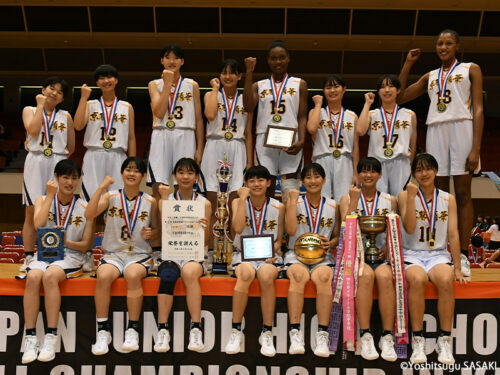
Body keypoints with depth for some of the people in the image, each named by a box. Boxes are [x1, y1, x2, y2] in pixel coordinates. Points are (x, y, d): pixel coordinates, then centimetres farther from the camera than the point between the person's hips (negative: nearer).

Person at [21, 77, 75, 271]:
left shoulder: (65, 116, 13)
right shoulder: (29, 110, 12)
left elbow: (71, 147, 15)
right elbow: (32, 130, -10)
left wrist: (58, 157, 3)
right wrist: (40, 105, -2)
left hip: (58, 165, 1)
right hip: (35, 164, 0)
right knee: (31, 212, 0)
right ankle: (28, 257, 7)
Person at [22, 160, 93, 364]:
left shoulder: (85, 208, 5)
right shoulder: (43, 200, 10)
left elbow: (87, 244, 4)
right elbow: (38, 224, -12)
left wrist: (66, 242, -15)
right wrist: (50, 195, -8)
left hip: (71, 255, -2)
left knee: (49, 276, -32)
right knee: (33, 277, -30)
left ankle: (51, 337, -28)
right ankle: (30, 337, -24)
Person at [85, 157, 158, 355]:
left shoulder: (150, 202, 8)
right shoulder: (111, 197, 6)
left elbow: (156, 230, 17)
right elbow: (89, 215, -11)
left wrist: (151, 233, -7)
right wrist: (101, 187, -15)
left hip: (140, 254, 0)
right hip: (113, 253, 1)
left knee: (133, 275, -33)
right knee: (103, 276, -31)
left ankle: (132, 330, -21)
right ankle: (103, 331, -17)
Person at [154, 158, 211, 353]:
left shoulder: (204, 203, 9)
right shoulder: (166, 201, 11)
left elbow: (204, 240, 3)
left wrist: (206, 228, -19)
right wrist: (164, 199, -7)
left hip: (194, 254, -1)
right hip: (171, 253, 1)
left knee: (190, 272, -34)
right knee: (167, 275, -33)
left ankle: (196, 330, -32)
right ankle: (162, 330, -29)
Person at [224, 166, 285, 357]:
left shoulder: (278, 207, 8)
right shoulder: (238, 202, 6)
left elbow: (279, 239, 11)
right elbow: (237, 228, -13)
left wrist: (273, 250, -11)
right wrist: (243, 198, -8)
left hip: (269, 255, 1)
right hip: (243, 254, 0)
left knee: (266, 276, -34)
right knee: (246, 274, -35)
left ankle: (267, 333, -22)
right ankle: (236, 331, -25)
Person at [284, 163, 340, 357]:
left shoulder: (332, 206, 13)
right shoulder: (295, 202, 8)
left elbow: (337, 236, 18)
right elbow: (291, 230, -8)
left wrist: (331, 243, -5)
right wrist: (293, 200, -7)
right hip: (296, 254, -1)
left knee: (323, 277, -34)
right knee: (299, 275, -35)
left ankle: (322, 335, -32)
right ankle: (295, 334, -34)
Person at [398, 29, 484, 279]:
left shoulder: (470, 69, 10)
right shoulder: (430, 76, 22)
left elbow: (478, 109, 1)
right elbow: (399, 97, 19)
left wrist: (476, 148, -11)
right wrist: (408, 63, 16)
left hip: (462, 127, -4)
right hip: (435, 130, 4)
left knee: (462, 194, -7)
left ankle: (463, 256, -6)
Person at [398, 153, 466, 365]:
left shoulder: (448, 199, 11)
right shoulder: (405, 196, 4)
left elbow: (453, 235, 8)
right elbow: (409, 228, -8)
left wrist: (457, 268, 1)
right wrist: (411, 197, -14)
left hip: (439, 254, 2)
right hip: (412, 254, -1)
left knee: (446, 280, -33)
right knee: (417, 279, -35)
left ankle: (445, 340, -19)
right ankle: (417, 340, -23)